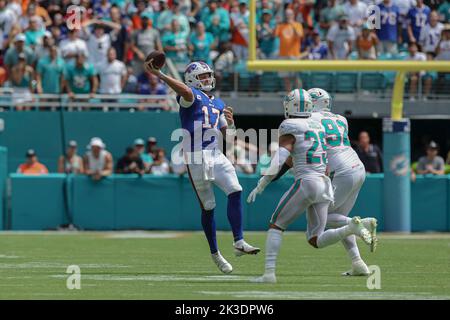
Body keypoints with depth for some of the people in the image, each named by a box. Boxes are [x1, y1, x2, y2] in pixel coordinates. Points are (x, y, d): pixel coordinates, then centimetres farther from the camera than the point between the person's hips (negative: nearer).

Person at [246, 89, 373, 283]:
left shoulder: (290, 128, -4)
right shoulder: (317, 126, 18)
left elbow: (279, 160, -16)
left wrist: (260, 186, -16)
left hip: (306, 182, -7)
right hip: (325, 184, 7)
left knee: (276, 226, 4)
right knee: (316, 241, 9)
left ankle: (269, 273, -8)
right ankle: (351, 228, -14)